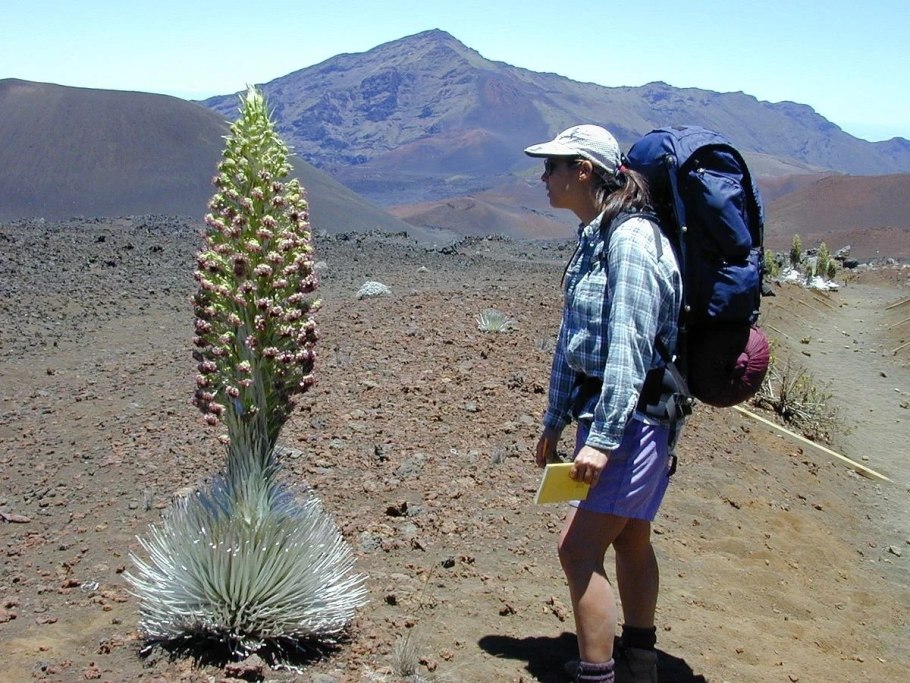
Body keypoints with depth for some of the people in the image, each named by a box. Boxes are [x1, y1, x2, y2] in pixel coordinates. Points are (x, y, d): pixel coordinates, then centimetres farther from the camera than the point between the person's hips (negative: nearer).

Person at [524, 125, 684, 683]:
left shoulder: (632, 238, -18)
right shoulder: (594, 238, 12)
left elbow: (630, 345, -24)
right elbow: (573, 340, 15)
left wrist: (603, 438, -26)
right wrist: (555, 419, 17)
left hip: (632, 415, -10)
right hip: (603, 407, 10)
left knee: (578, 548, -10)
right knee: (629, 537, 18)